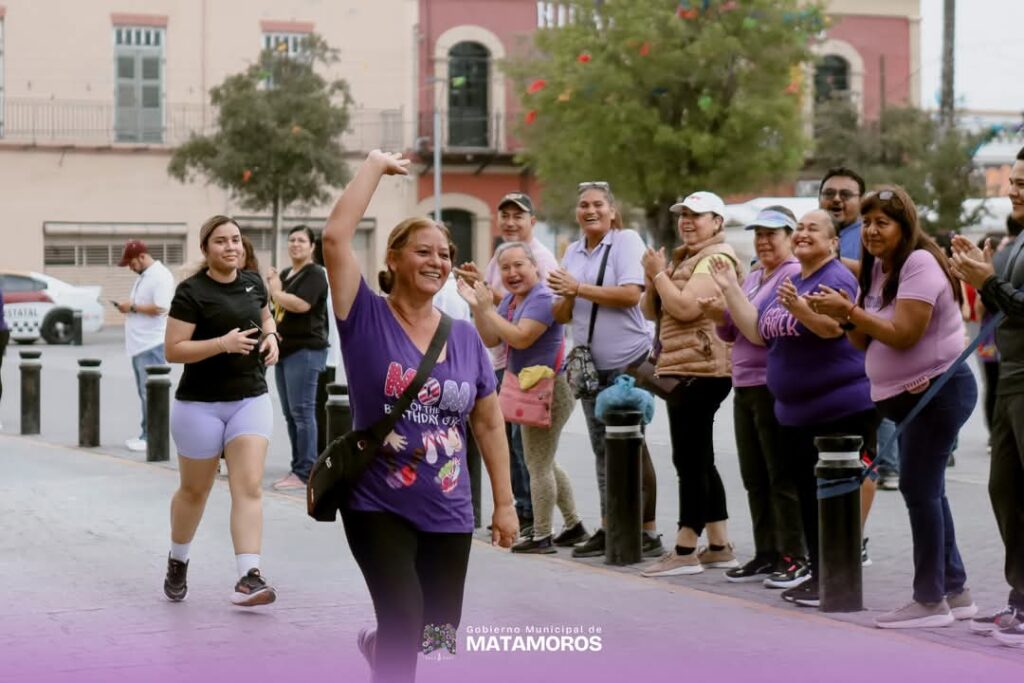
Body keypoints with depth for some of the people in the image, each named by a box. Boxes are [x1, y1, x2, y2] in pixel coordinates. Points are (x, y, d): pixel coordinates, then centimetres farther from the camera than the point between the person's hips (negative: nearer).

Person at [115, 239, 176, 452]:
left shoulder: (160, 276, -12)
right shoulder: (142, 277, 18)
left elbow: (160, 308, -21)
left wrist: (133, 307, -13)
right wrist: (127, 306, 9)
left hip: (152, 345, -10)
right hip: (139, 345, 10)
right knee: (145, 393, 11)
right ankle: (146, 435, 14)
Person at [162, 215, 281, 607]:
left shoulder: (253, 283, 5)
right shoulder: (191, 292, -12)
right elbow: (173, 350, -15)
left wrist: (271, 335, 4)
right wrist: (223, 344, -25)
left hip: (250, 399, 3)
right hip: (200, 404, -3)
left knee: (249, 487, -11)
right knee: (194, 491, 12)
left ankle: (248, 579, -18)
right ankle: (177, 562, 37)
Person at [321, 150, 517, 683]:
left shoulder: (465, 337, 3)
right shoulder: (367, 318, -8)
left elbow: (488, 424, 9)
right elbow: (336, 238, -20)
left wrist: (504, 502, 8)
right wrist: (375, 167, -12)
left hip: (448, 513, 4)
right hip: (377, 507, -4)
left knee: (440, 635, 15)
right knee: (405, 622, -19)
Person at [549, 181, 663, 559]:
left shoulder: (626, 240, -8)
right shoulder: (573, 252, 11)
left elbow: (631, 294, -21)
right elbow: (561, 316, 12)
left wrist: (579, 288, -17)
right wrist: (566, 296, -10)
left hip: (629, 362, -7)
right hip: (590, 365, 7)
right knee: (603, 450, 11)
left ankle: (648, 532, 0)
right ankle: (608, 529, 18)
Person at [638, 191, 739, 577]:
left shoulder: (716, 258, -9)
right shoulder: (683, 258, 20)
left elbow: (686, 307, -21)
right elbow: (650, 311, 18)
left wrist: (658, 273, -9)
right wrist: (652, 279, 0)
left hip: (701, 369, -10)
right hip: (684, 371, 10)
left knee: (690, 459, -10)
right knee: (699, 460, 12)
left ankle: (685, 551, -9)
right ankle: (719, 546, 16)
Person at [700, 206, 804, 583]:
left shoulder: (794, 274, -8)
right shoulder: (752, 278, 18)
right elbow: (733, 333, 21)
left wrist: (730, 309, -21)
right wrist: (720, 316, 1)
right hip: (745, 386, 9)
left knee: (783, 477, -4)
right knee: (755, 478, 11)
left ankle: (793, 556, 1)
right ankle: (766, 555, 18)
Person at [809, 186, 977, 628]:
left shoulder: (920, 264, -16)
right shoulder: (877, 269, 12)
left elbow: (903, 334, -25)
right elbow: (866, 342, 10)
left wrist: (849, 310, -21)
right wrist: (844, 317, -9)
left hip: (937, 390, -10)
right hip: (908, 395, 10)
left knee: (919, 489, -9)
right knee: (927, 492, 12)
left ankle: (931, 601, -4)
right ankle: (955, 592, 21)